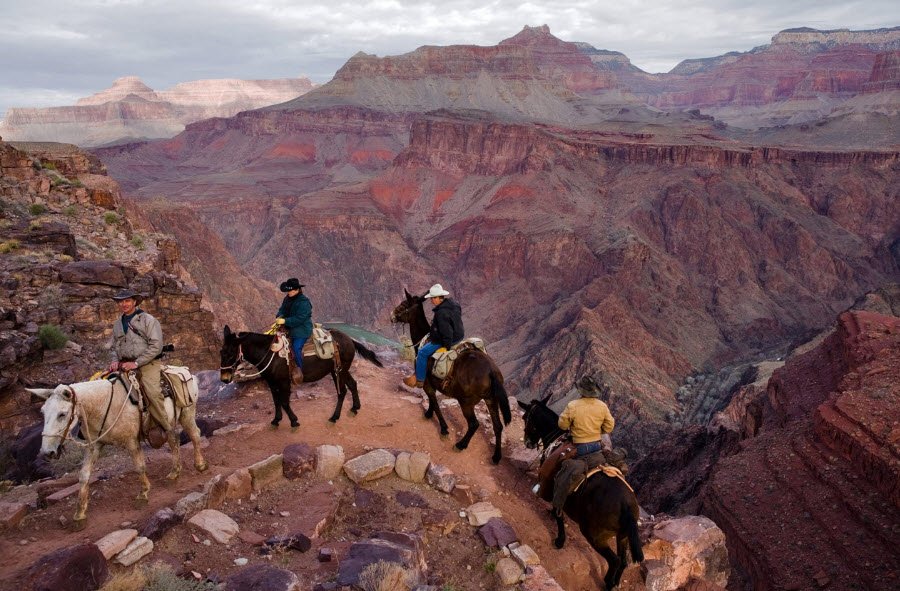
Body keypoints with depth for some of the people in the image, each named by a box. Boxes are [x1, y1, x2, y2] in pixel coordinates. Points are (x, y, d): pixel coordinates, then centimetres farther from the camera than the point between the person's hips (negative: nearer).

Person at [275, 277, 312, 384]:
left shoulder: (304, 302, -19)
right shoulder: (287, 299, 8)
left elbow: (299, 319, -23)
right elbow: (282, 310, 14)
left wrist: (285, 321, -27)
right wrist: (279, 316, -10)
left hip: (302, 330, -9)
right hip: (290, 328, 9)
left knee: (296, 348, -22)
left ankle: (299, 370, -9)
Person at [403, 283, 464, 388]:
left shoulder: (441, 313, -27)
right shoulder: (453, 303, 4)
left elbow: (446, 331, -26)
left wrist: (447, 346, -15)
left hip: (450, 340, -11)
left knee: (423, 352, -4)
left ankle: (419, 379, 4)